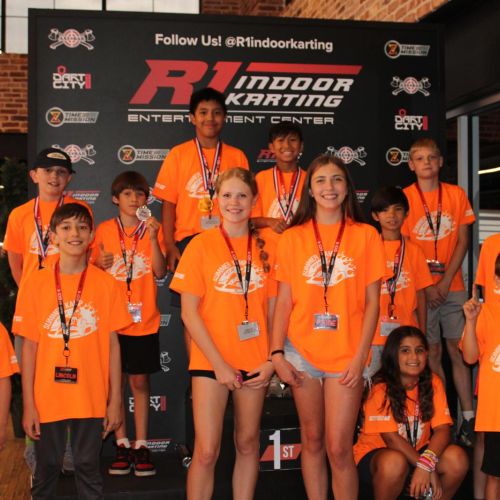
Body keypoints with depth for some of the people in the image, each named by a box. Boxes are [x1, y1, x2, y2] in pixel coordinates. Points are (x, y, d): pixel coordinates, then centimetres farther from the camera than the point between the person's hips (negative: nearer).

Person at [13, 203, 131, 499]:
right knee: (46, 468, 13)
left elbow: (113, 345, 1)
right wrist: (28, 404, -2)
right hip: (47, 398, 0)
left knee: (89, 467, 11)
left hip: (91, 398, 0)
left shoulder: (106, 284, -2)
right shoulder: (35, 284, -2)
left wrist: (115, 401, 1)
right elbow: (29, 346, 0)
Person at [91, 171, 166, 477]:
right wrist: (99, 264, -11)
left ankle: (141, 446, 12)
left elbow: (160, 272, -7)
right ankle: (122, 445, 14)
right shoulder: (104, 230, 4)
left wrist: (153, 237, -16)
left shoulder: (153, 228, 3)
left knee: (140, 381, 5)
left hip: (144, 319, 0)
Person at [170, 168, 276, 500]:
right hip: (212, 361, -2)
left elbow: (273, 310, 7)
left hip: (255, 361, 3)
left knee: (248, 444, 11)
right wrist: (219, 363, -10)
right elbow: (189, 312, -5)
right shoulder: (202, 245, -3)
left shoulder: (266, 248, 5)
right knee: (207, 451, -4)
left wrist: (272, 360, -4)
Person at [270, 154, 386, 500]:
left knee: (339, 447, -3)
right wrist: (277, 353, -3)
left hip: (346, 355, -1)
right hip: (302, 352, 2)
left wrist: (360, 358, -7)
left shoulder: (366, 235, 1)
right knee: (312, 440, 11)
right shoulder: (292, 238, 4)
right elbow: (284, 301, 4)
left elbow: (372, 302, 0)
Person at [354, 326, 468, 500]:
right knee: (394, 462, -37)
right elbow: (392, 438, -21)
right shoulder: (381, 389, -17)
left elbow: (442, 429, -14)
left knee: (456, 457, -23)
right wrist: (428, 468, -28)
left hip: (416, 452, 4)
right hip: (374, 452, -4)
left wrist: (427, 463, -33)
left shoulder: (433, 383, -6)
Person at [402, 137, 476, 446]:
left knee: (458, 350, 0)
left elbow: (463, 241, 3)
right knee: (432, 353, 4)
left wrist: (446, 281, -7)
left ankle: (469, 419, 4)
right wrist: (425, 286, -8)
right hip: (420, 288, -1)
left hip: (452, 286, 1)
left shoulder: (456, 195, 5)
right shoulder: (404, 198, 1)